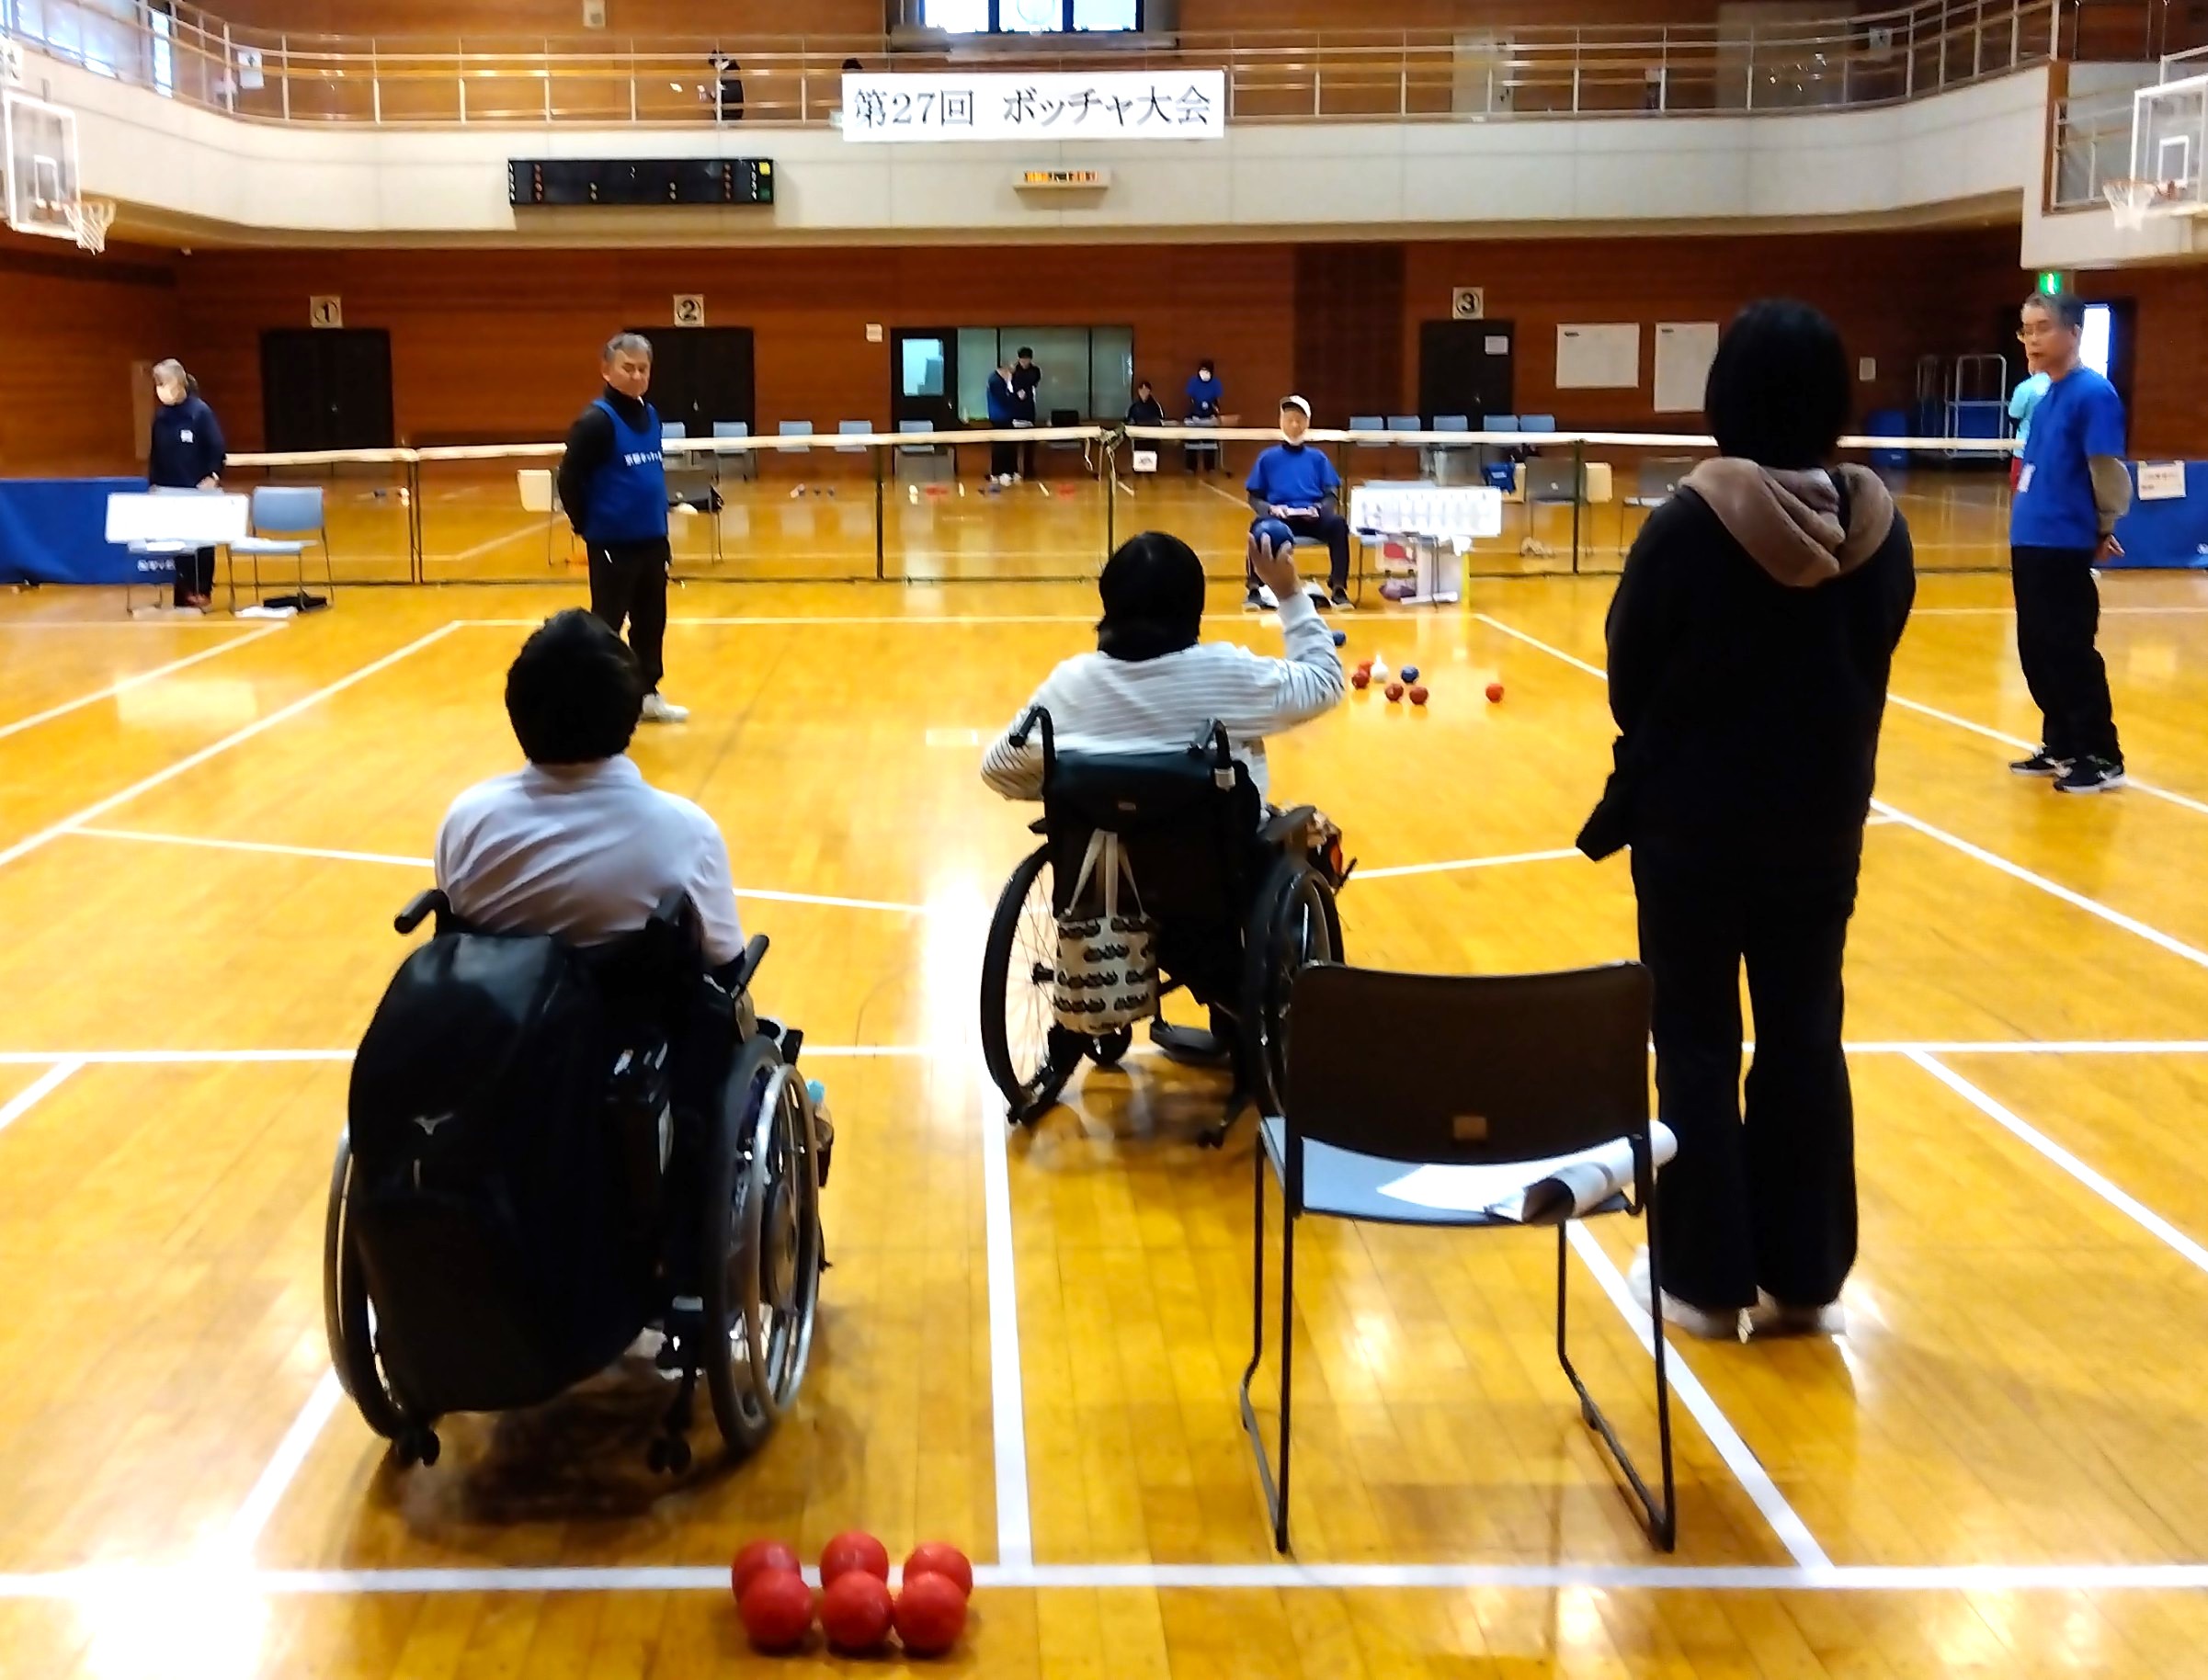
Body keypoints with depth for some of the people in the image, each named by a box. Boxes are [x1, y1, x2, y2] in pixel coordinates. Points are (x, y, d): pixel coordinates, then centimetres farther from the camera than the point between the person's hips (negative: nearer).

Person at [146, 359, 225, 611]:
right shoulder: (161, 415, 6)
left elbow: (217, 450, -10)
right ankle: (185, 593, 11)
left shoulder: (200, 412, -10)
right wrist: (154, 484, 7)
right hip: (169, 492, 5)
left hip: (198, 491, -5)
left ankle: (202, 592, 12)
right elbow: (154, 454, 11)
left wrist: (212, 478, -18)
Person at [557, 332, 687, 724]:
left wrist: (663, 532, 15)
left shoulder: (650, 415, 8)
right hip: (613, 545, -7)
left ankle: (648, 695, 27)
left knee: (651, 623, 15)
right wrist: (587, 529, -9)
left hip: (652, 542, 7)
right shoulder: (596, 421, -13)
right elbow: (569, 479, -13)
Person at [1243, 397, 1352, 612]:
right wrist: (1271, 508, -10)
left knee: (1338, 523, -33)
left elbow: (1332, 496, 13)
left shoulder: (1318, 457, 19)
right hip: (1280, 517, -1)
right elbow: (1254, 498, 12)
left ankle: (1338, 589, -27)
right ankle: (1254, 589, -26)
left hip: (1312, 518, 1)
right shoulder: (1268, 458, 16)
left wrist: (1319, 508, -10)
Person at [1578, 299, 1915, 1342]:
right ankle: (1803, 1279, 19)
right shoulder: (1877, 523, -6)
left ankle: (1706, 1280, 15)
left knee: (1698, 1047, 8)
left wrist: (1637, 788, 8)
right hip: (1823, 819, 4)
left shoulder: (1692, 522, -18)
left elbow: (1630, 681, -8)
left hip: (1695, 820, -4)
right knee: (1806, 1039, 13)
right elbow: (1872, 667, 5)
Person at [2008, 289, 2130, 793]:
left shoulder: (2092, 393, -13)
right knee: (2036, 651, 13)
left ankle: (2102, 757, 4)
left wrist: (2104, 529, -3)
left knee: (2070, 653, -4)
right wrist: (2028, 517, 13)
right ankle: (2061, 746, 25)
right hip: (2030, 542, 8)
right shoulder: (2045, 397, 12)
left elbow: (2108, 469, -13)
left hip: (2064, 547, -8)